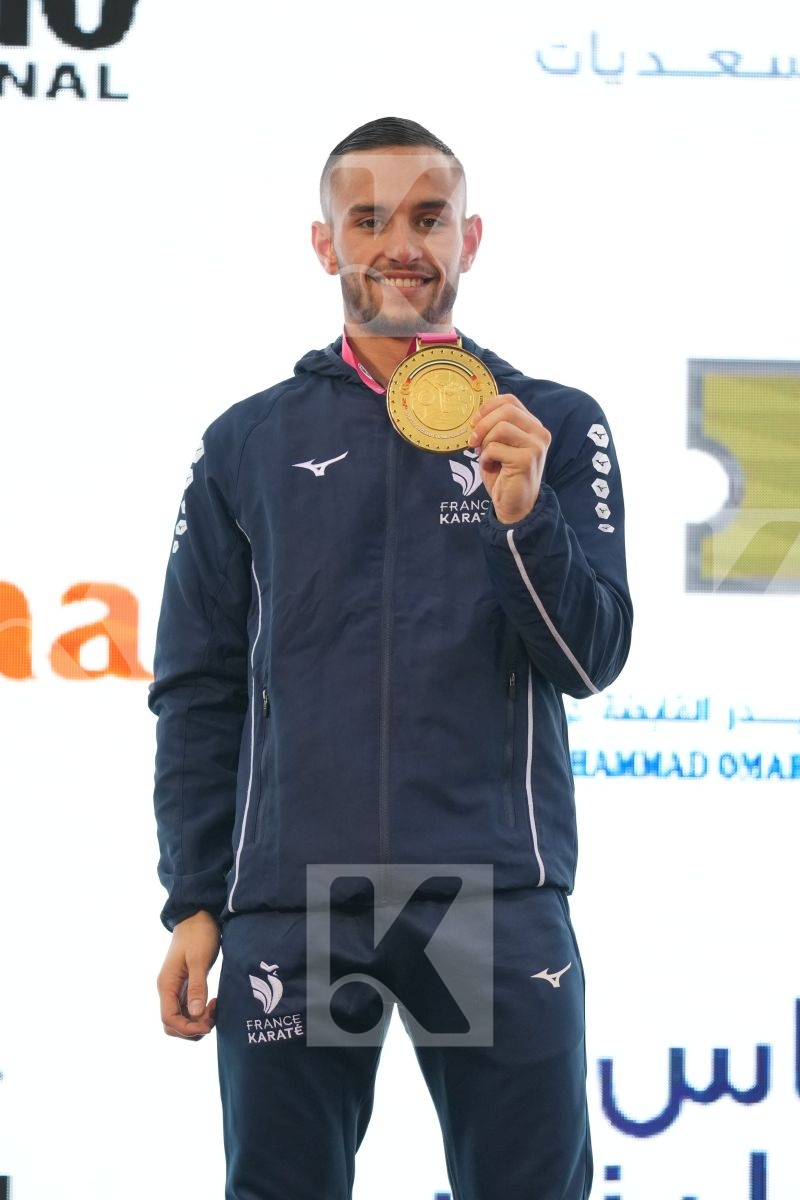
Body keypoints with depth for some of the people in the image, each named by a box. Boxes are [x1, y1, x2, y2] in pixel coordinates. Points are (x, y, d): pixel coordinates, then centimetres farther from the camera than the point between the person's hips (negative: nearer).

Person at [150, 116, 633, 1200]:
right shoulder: (248, 445, 12)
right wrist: (192, 906, 5)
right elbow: (200, 692, 12)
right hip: (287, 905, 1)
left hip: (497, 900, -1)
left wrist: (524, 515, -15)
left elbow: (591, 660, 2)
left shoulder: (554, 426, 9)